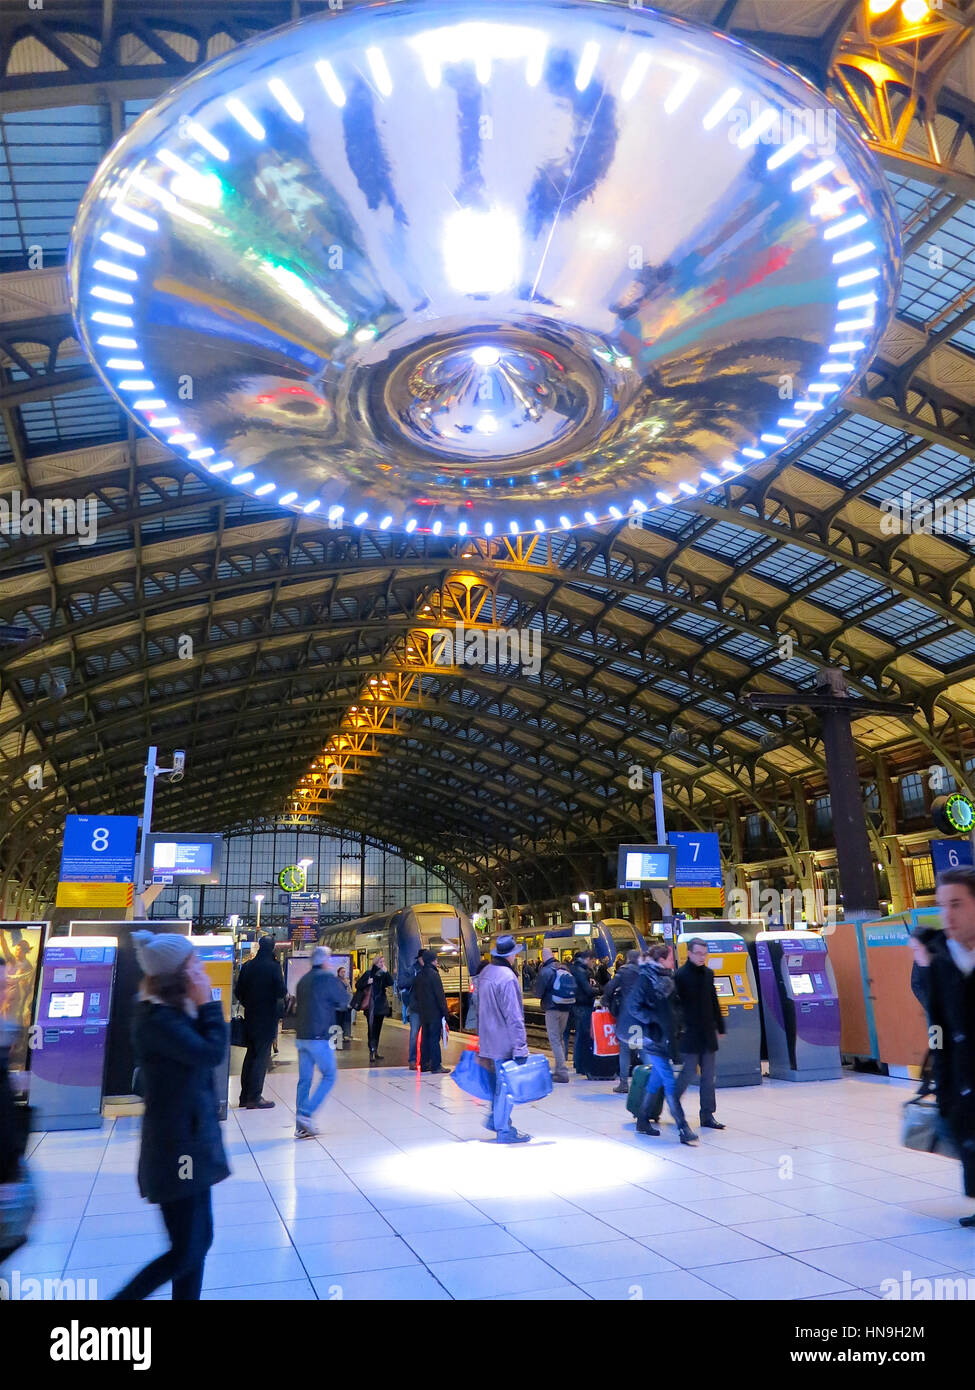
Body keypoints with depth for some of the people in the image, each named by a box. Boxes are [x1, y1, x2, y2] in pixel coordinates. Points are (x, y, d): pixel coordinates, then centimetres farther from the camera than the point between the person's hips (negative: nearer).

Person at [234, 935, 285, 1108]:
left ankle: (245, 1096, 21)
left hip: (250, 1017, 6)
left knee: (251, 1054, 16)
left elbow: (238, 992, 5)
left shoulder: (247, 966, 2)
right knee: (262, 1056, 1)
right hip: (267, 1018, -6)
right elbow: (281, 992, -16)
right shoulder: (273, 966, -14)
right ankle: (254, 1097, 1)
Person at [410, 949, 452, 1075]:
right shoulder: (434, 974, -14)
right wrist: (444, 1011, -10)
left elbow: (415, 995, 14)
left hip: (423, 1013, 7)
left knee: (425, 1037, 13)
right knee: (434, 1038, -5)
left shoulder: (419, 976, 9)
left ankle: (424, 1064, 17)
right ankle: (436, 1065, -4)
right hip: (434, 1012, -7)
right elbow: (440, 994, -15)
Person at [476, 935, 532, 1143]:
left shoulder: (485, 972, 8)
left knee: (501, 1080, 21)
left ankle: (495, 1119, 28)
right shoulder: (507, 978, -21)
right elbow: (514, 1017, -22)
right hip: (504, 1040, -9)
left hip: (489, 1038, 9)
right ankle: (504, 1130, 10)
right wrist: (520, 1047, -20)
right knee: (507, 1083, 2)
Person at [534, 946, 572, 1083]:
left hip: (552, 1009, -7)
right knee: (560, 1038, 18)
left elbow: (539, 991, -9)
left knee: (554, 1040, -2)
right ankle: (560, 1069, 25)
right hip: (566, 1008, 7)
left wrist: (542, 998, 11)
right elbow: (573, 988, 10)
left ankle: (562, 1071, -6)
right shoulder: (564, 968, 5)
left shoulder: (545, 971, -14)